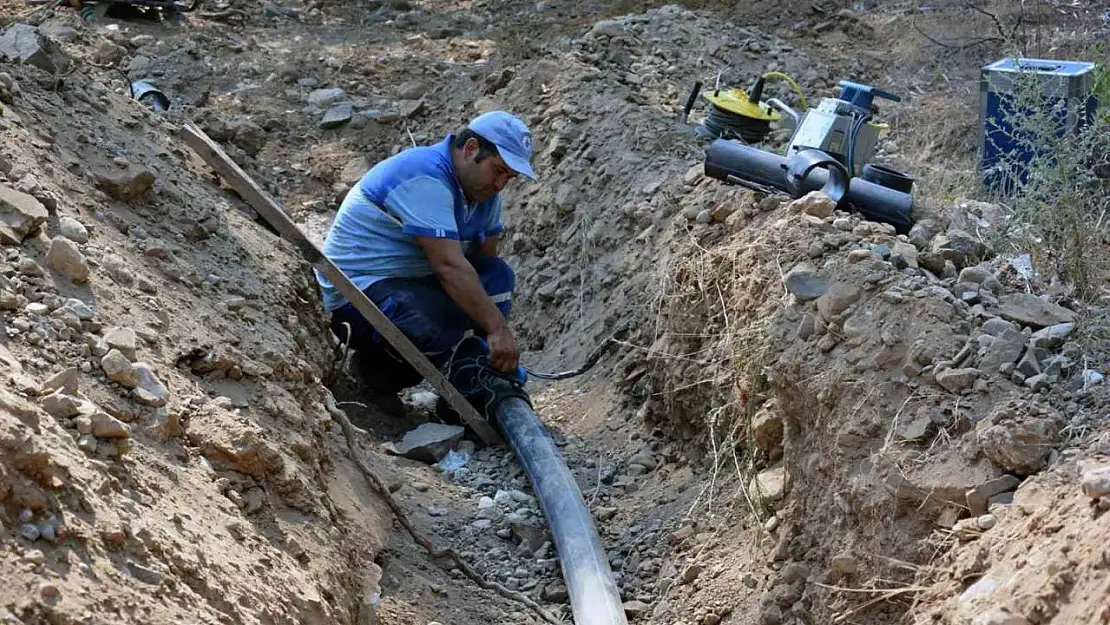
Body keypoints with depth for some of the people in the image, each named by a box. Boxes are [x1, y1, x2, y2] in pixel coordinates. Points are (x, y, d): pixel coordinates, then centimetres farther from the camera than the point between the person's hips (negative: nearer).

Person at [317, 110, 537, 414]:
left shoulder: (481, 186, 7)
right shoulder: (425, 179, -24)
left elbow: (485, 261, 8)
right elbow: (449, 266, -31)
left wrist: (498, 331, -3)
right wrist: (497, 328, -32)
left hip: (412, 280, 10)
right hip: (358, 286, -10)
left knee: (499, 275, -7)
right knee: (443, 326, -34)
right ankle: (376, 369, -5)